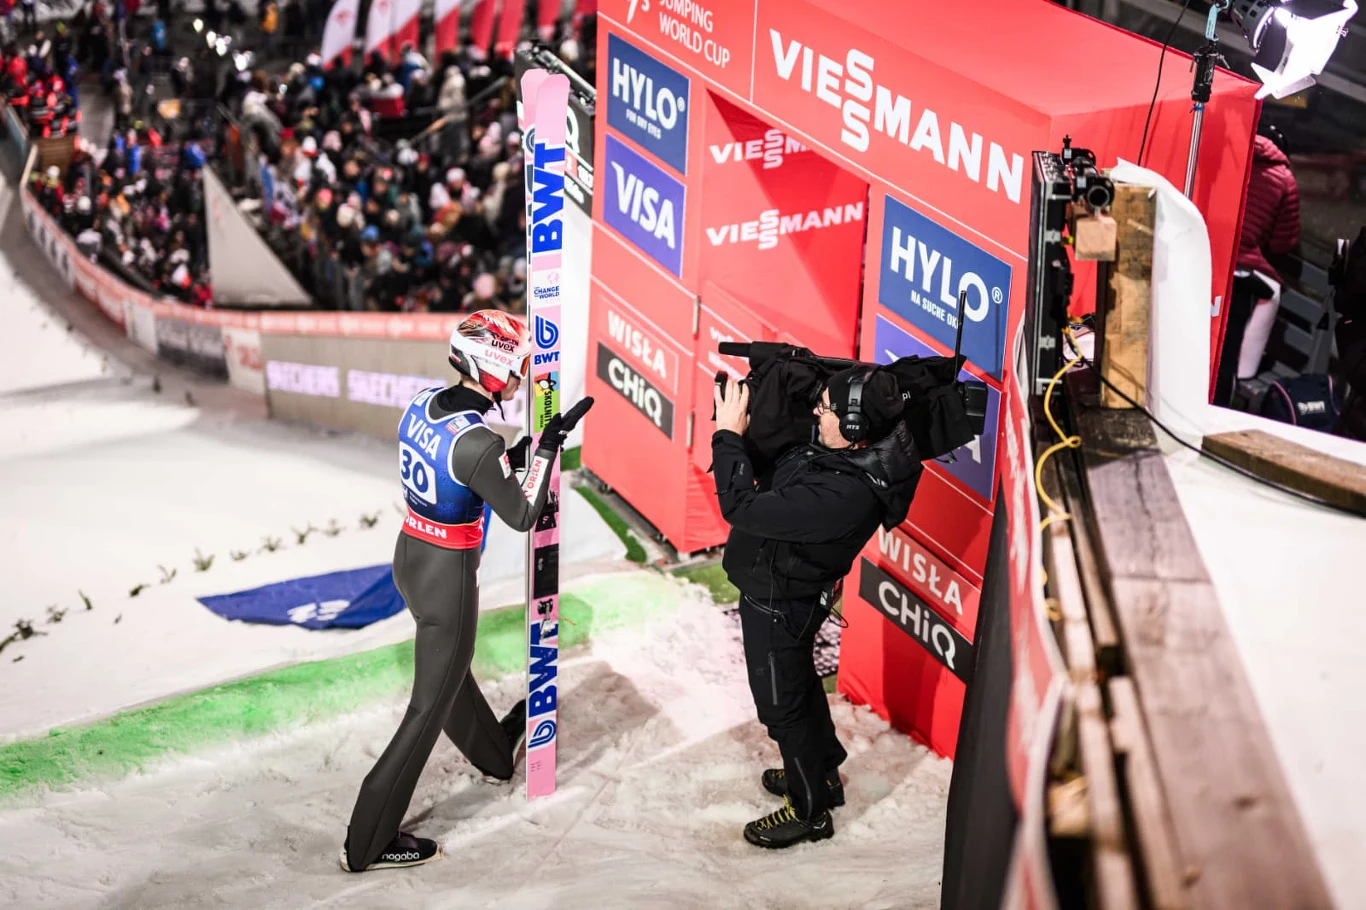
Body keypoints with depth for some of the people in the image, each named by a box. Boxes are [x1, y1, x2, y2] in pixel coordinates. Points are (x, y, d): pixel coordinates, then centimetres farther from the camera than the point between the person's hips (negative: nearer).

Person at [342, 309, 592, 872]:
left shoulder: (424, 403, -4)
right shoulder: (477, 443, -28)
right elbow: (521, 516, -17)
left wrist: (517, 454, 7)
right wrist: (549, 445, -12)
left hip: (410, 555, 9)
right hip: (448, 578, -9)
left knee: (448, 670, 29)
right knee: (430, 707, 4)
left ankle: (497, 753, 58)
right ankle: (368, 843, 12)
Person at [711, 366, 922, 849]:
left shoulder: (843, 493, -41)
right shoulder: (872, 448, -14)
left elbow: (743, 508, -37)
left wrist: (729, 436, -27)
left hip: (778, 603, -9)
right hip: (783, 587, 9)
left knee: (782, 705, 12)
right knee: (800, 683, 29)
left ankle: (810, 811, 33)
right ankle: (822, 772, 52)